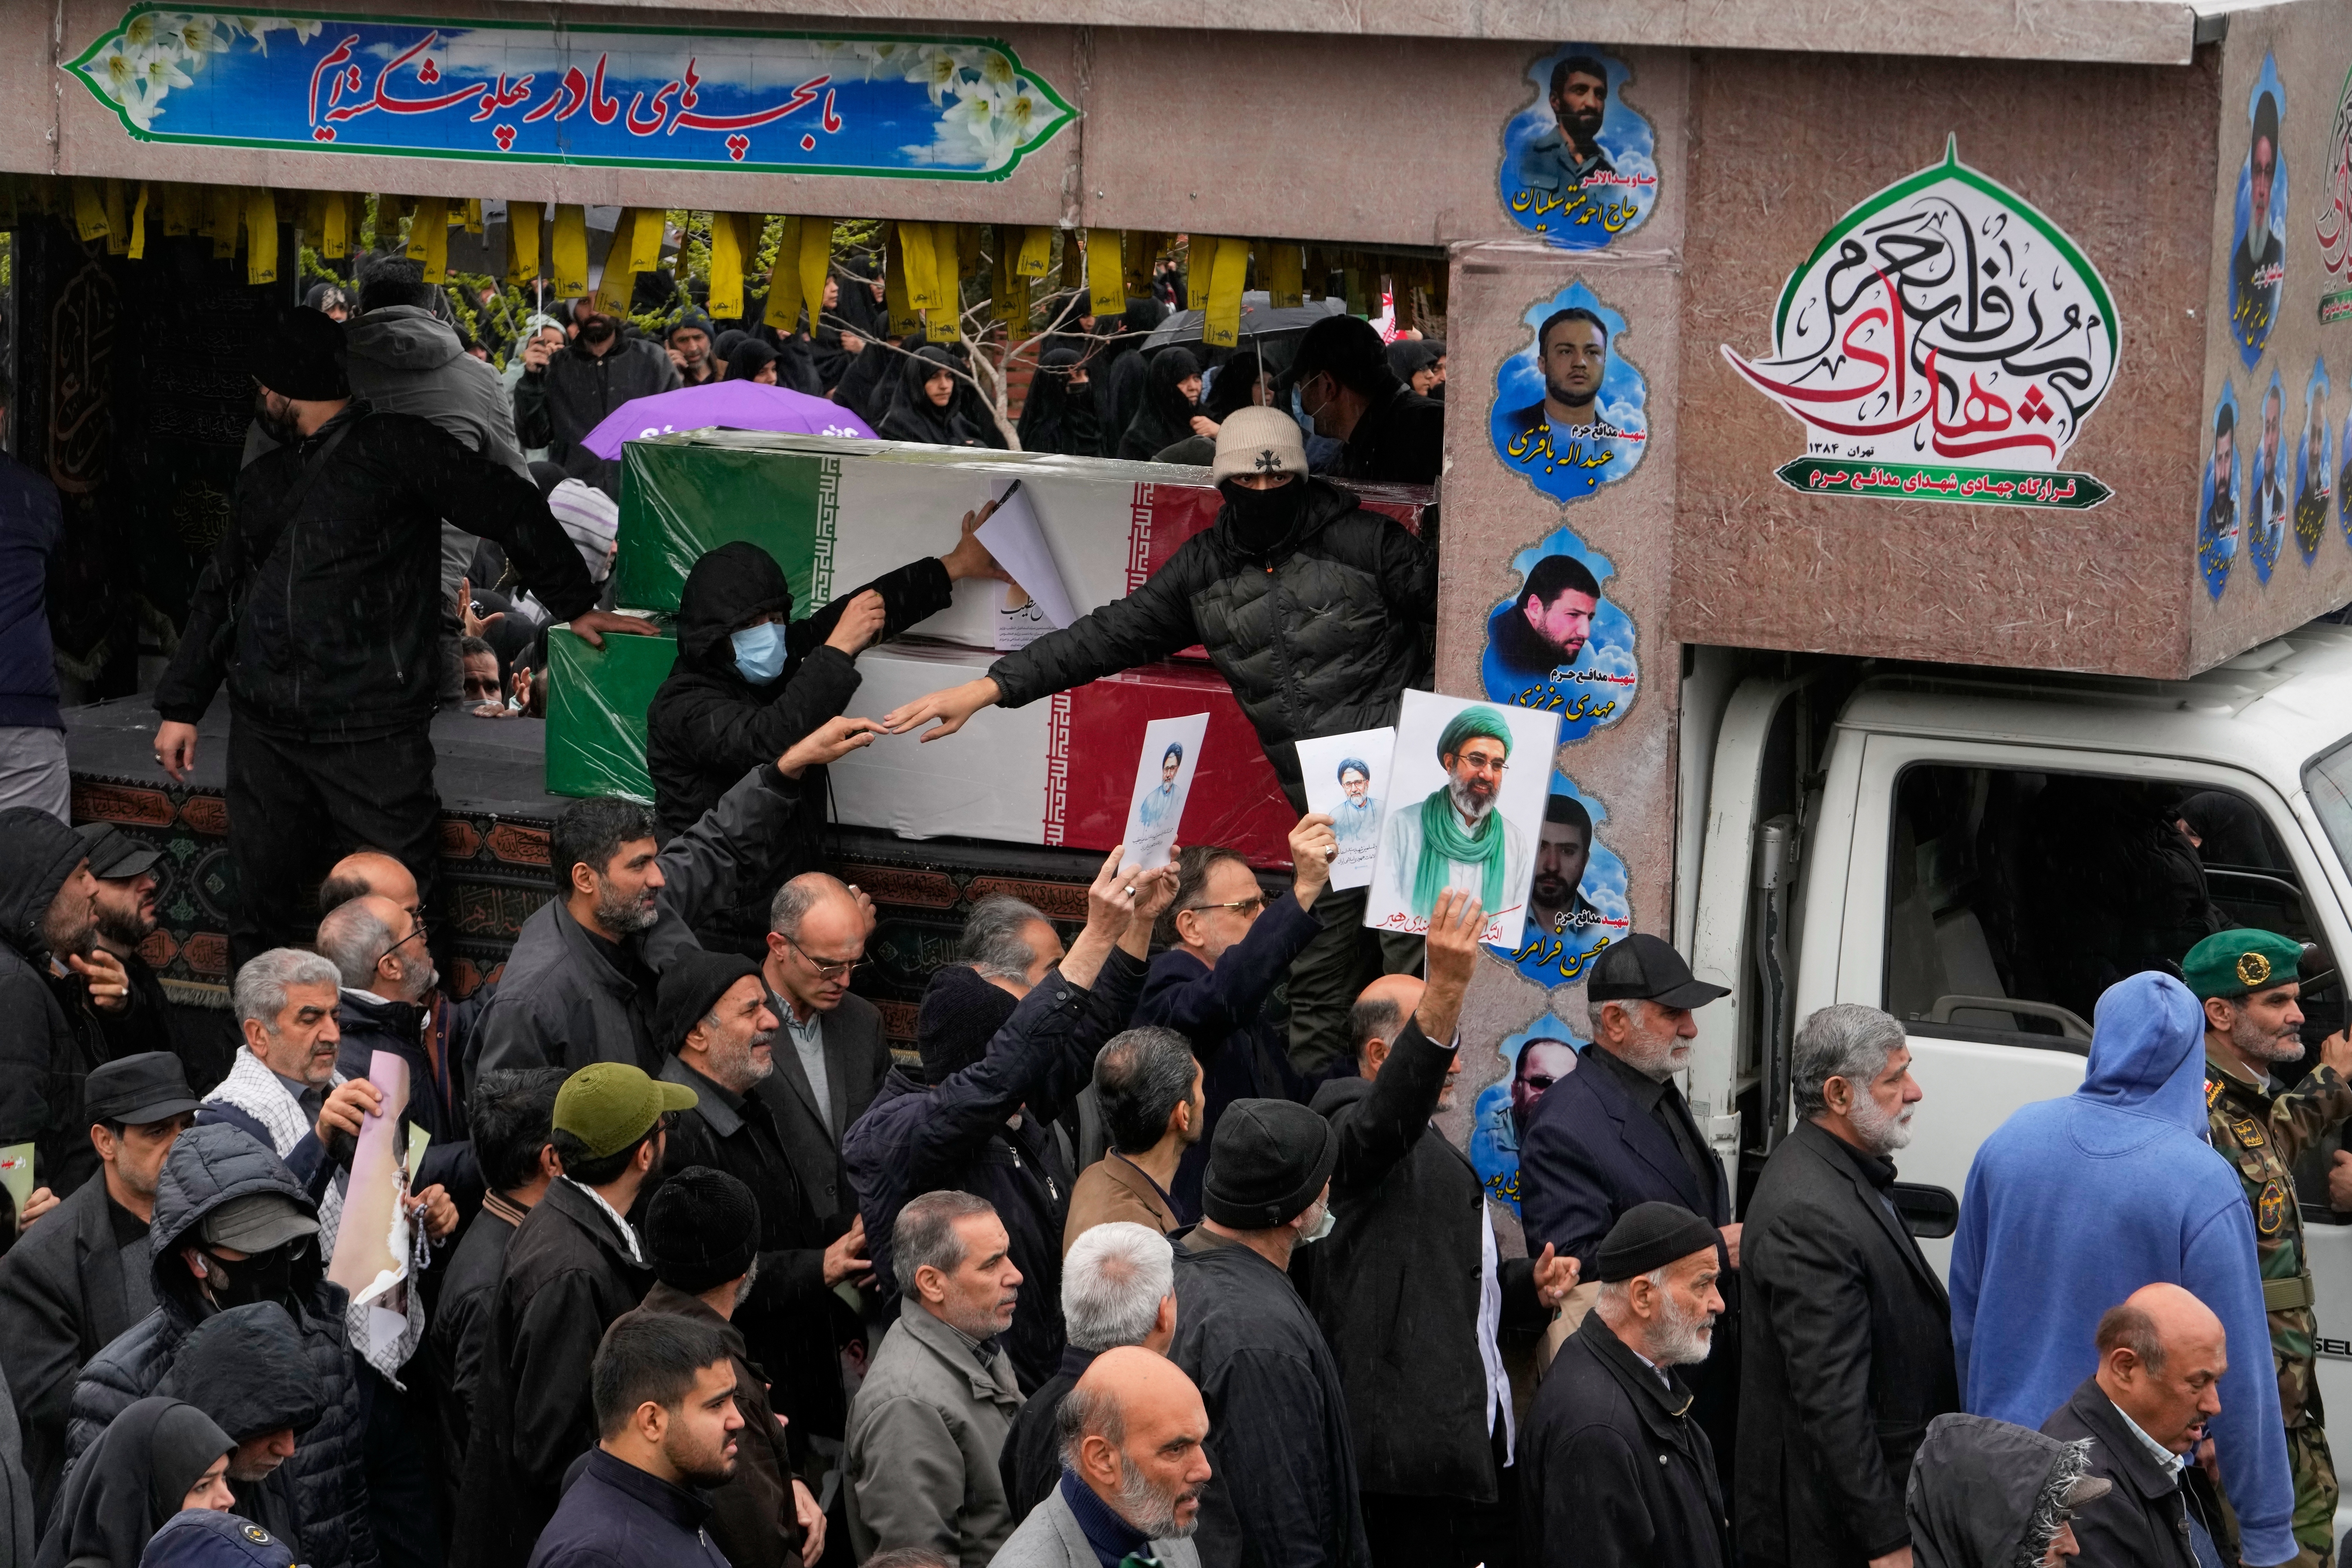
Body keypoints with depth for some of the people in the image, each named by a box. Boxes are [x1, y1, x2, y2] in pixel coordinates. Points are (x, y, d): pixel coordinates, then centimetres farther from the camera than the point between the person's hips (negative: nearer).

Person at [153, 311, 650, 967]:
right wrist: (180, 706, 22)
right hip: (264, 735, 6)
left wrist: (575, 605, 8)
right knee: (257, 912, 6)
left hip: (373, 737, -6)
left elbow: (511, 511, 3)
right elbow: (219, 595, 26)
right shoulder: (263, 480, 20)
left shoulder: (393, 448, -1)